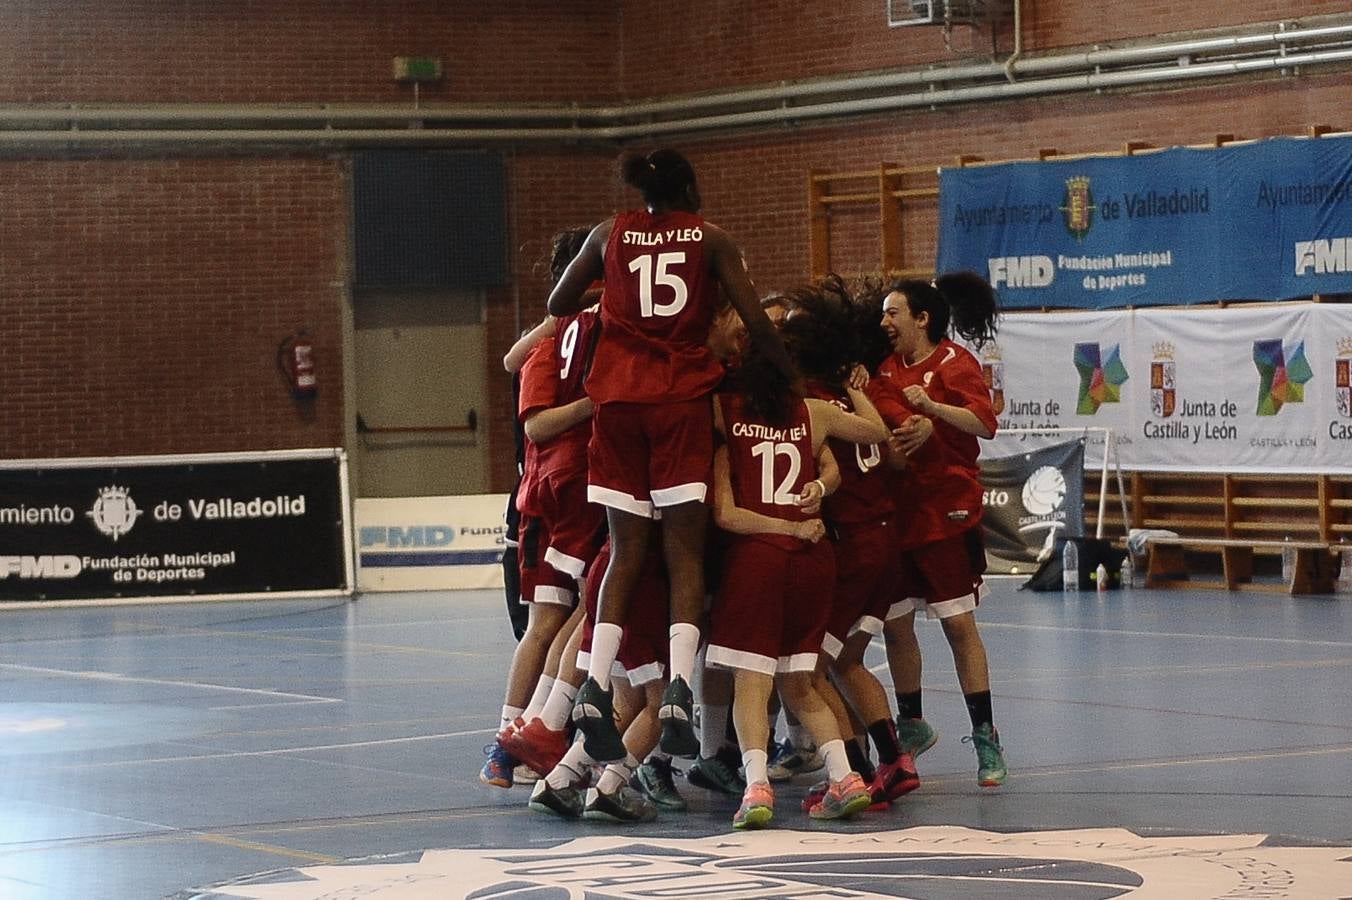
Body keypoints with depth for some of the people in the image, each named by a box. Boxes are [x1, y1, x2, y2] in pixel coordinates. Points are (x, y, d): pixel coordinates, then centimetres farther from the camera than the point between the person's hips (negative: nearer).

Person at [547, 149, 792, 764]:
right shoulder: (711, 239, 8)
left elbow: (558, 305, 19)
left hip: (619, 396, 2)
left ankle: (596, 686, -11)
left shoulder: (610, 234, 13)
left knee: (626, 551, 5)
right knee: (685, 551, -3)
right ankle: (679, 689, -20)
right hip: (683, 398, -2)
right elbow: (755, 324, 1)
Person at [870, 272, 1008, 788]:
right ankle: (912, 726, 24)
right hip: (895, 509, 6)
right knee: (894, 623, 8)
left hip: (946, 510, -6)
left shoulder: (953, 362, -5)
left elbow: (985, 423, -18)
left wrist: (931, 408, -30)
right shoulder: (887, 369, 12)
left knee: (958, 624, -6)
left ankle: (986, 738, -2)